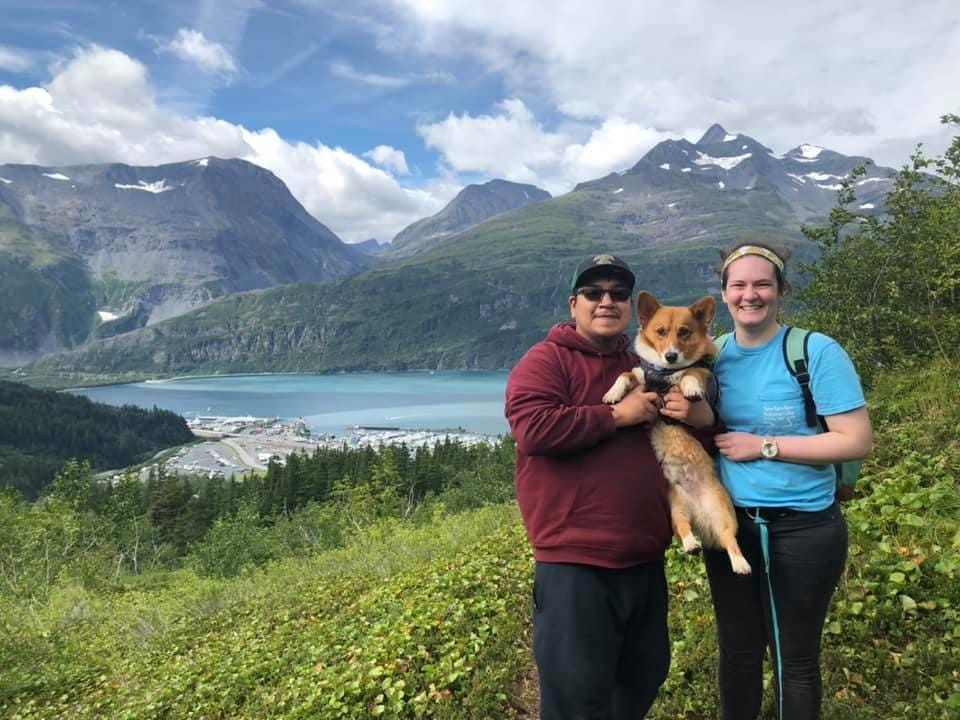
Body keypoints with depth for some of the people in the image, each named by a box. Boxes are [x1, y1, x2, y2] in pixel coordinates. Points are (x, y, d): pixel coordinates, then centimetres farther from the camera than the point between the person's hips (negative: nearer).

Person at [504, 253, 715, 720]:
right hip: (574, 565, -7)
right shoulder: (545, 361, -6)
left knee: (643, 682, 23)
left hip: (644, 562, 8)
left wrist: (702, 416, -1)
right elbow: (533, 429, -24)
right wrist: (617, 415, -16)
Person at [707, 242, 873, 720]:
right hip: (729, 524, 4)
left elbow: (856, 441, -17)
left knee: (794, 657, 12)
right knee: (737, 651, 18)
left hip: (802, 528, -4)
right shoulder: (713, 354, 1)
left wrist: (763, 446, -19)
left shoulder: (817, 351, -13)